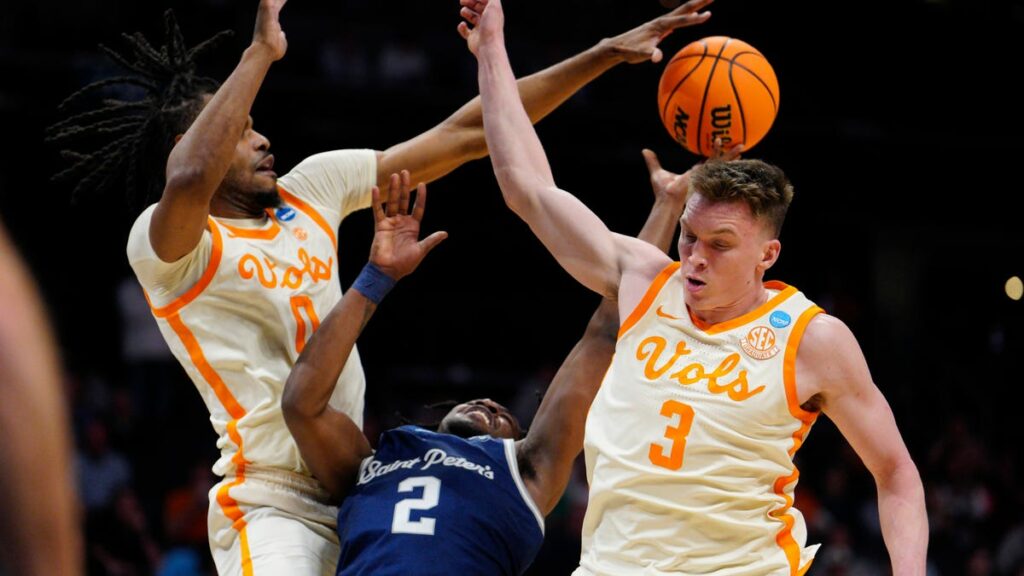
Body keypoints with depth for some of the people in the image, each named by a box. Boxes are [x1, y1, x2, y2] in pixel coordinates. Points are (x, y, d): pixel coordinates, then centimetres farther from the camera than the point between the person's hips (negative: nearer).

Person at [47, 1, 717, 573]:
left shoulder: (312, 189, 12)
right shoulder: (163, 245, -9)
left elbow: (465, 136, 13)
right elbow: (190, 180, -34)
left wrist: (603, 56, 9)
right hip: (272, 509, -8)